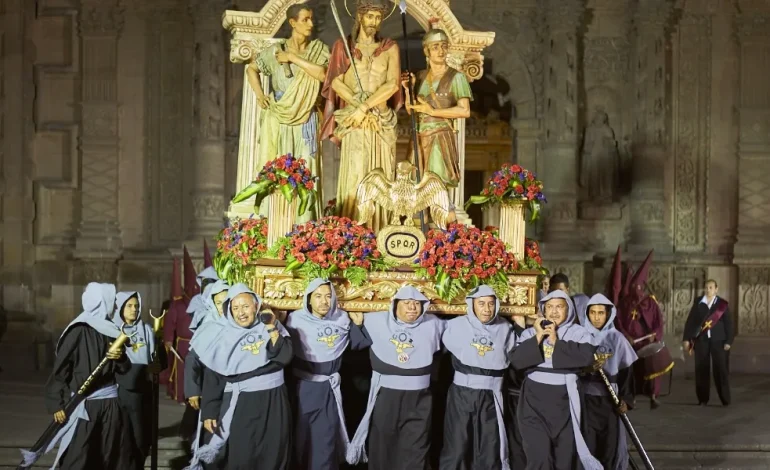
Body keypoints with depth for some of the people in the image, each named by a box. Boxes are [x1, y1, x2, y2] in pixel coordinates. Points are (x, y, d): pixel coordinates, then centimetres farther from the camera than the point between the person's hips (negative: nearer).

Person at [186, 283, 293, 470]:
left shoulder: (272, 328, 3)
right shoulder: (223, 337, 0)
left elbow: (284, 357, -11)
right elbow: (212, 378, 0)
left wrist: (272, 329, -15)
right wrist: (209, 412, -4)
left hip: (273, 403, 2)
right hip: (238, 406, -1)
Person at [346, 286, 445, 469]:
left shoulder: (433, 324, 0)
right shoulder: (377, 321, -2)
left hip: (419, 399, 0)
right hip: (384, 396, 0)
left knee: (415, 452, 6)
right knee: (381, 447, 15)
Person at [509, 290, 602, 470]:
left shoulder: (578, 332, 3)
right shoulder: (531, 332, 8)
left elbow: (587, 357, -15)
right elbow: (516, 360, -5)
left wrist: (556, 342, -13)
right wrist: (538, 338, -11)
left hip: (564, 402, 0)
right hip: (535, 402, 0)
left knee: (565, 455, 10)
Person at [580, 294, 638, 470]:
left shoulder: (616, 338, 3)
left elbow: (627, 369, 4)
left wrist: (625, 398, 0)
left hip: (609, 398, 0)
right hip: (585, 397, 0)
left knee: (610, 441, 2)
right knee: (587, 442, -2)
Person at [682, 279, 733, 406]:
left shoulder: (723, 304, 2)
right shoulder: (698, 302, 6)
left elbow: (728, 323, 1)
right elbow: (690, 320, 6)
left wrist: (728, 341, -7)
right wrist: (686, 338, 0)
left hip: (718, 340, -2)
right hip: (701, 340, 2)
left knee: (720, 369, -3)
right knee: (701, 369, 2)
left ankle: (725, 399, 3)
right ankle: (703, 399, 9)